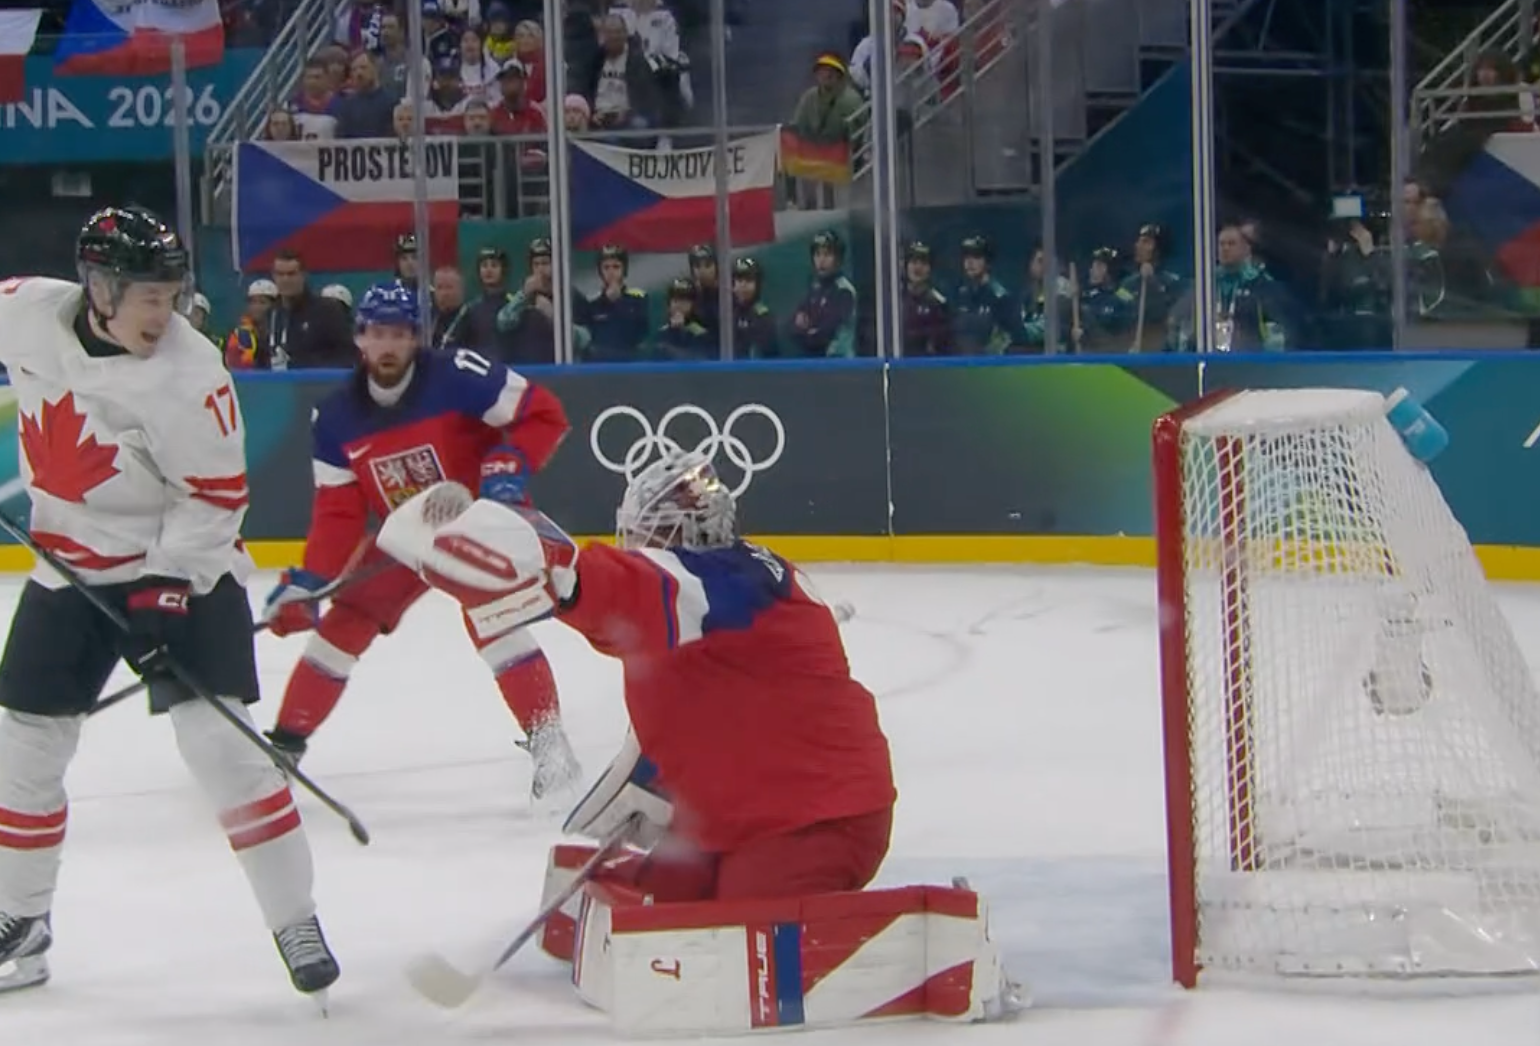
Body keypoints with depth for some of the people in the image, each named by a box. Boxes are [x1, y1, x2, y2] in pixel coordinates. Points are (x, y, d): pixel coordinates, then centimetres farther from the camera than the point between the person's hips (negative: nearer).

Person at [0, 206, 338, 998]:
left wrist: (167, 589, -23)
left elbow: (214, 494, -17)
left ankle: (296, 924, -6)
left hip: (181, 568, -5)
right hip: (67, 567, 5)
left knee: (218, 739, -14)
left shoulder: (187, 375, -23)